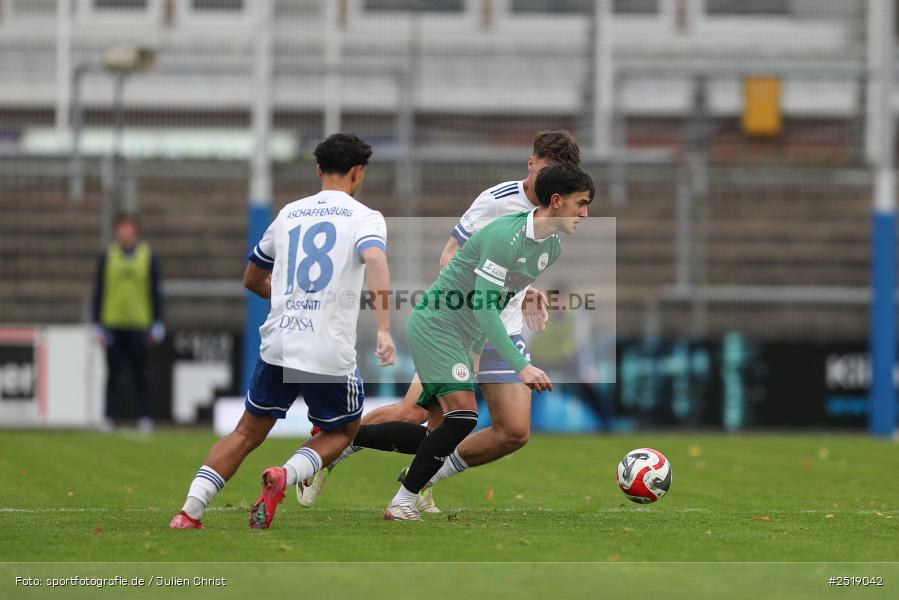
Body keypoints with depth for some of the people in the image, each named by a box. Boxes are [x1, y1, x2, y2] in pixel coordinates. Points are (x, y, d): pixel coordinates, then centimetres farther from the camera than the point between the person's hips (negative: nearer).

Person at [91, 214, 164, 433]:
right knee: (113, 374, 0)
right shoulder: (107, 258, 5)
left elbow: (155, 292, 8)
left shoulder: (149, 258, 5)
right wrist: (97, 325, 2)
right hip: (113, 324, 0)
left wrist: (157, 325, 3)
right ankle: (110, 417, 4)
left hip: (139, 325, 0)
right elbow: (98, 293, 7)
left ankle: (145, 418, 6)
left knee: (140, 375, 1)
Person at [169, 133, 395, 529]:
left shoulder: (288, 214, 16)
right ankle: (284, 476, -8)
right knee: (341, 433, 21)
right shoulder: (365, 218, 0)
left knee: (247, 433, 18)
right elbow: (375, 261, -22)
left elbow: (252, 280, 28)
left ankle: (189, 512, 3)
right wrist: (384, 329, -28)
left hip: (278, 346, 4)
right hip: (331, 355, -4)